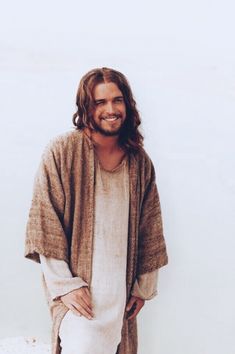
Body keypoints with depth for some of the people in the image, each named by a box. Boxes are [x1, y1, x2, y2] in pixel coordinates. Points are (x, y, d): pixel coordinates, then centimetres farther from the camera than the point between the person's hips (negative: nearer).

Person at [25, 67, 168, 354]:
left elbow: (149, 228, 10)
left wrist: (144, 286, 11)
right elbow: (44, 224, -11)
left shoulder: (140, 161, 3)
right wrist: (66, 284, -13)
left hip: (121, 288, 4)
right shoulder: (62, 152, -10)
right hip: (78, 286, -4)